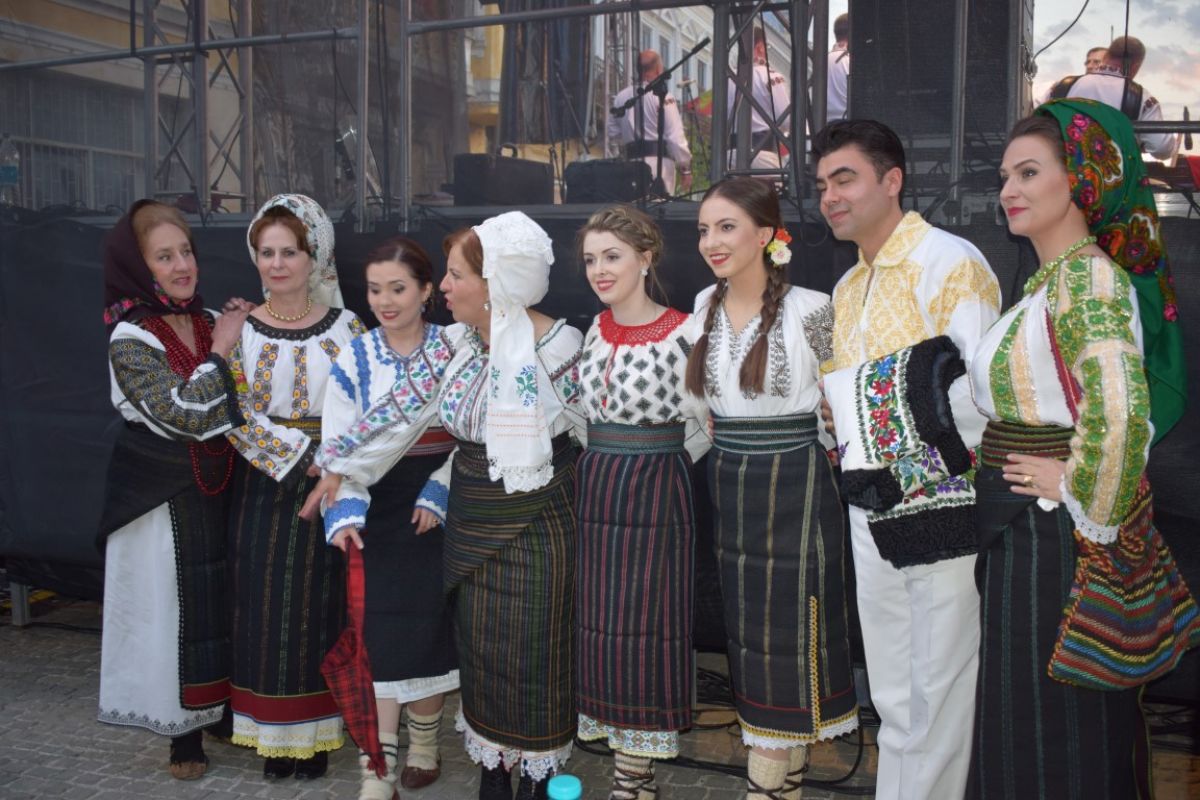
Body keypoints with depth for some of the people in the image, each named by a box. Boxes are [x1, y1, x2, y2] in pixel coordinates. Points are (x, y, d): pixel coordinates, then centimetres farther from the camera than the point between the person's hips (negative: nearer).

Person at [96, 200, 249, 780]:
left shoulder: (210, 322, 4)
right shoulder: (130, 337, -13)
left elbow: (236, 405, 10)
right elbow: (182, 412, -23)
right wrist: (220, 351, -15)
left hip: (214, 484, 5)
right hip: (162, 494, -5)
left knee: (221, 599, 13)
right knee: (174, 602, 4)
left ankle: (222, 710, 31)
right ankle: (185, 736, 19)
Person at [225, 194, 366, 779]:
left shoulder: (345, 328, 1)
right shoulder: (238, 329, 0)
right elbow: (237, 416, -7)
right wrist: (303, 456, -15)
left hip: (331, 486, 0)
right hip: (264, 485, 0)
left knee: (320, 605, 5)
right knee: (266, 604, 4)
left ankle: (315, 734, 19)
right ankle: (273, 734, 19)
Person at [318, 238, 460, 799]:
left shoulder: (455, 351, 0)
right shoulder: (354, 360, 1)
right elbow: (338, 446, -4)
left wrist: (438, 493, -11)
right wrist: (345, 515, -18)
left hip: (439, 509, 0)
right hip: (378, 511, 0)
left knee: (431, 626, 5)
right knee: (380, 633, -5)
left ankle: (423, 745, 27)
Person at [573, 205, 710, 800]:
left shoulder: (681, 333, -11)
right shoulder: (594, 330, 7)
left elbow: (701, 429, -4)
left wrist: (653, 466, 0)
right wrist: (610, 465, 9)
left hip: (656, 495, -6)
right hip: (594, 489, 6)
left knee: (644, 628, 1)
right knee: (600, 625, 9)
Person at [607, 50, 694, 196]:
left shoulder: (621, 97, 8)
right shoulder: (663, 98, -8)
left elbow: (613, 133, 16)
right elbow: (676, 138, -10)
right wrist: (685, 169, -4)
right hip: (659, 160, -5)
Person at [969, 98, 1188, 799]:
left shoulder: (1086, 275, -18)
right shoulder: (1050, 280, 12)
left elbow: (1118, 408, -33)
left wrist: (1083, 500, -20)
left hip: (1051, 539, -9)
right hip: (1024, 531, 9)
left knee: (1047, 729, 3)